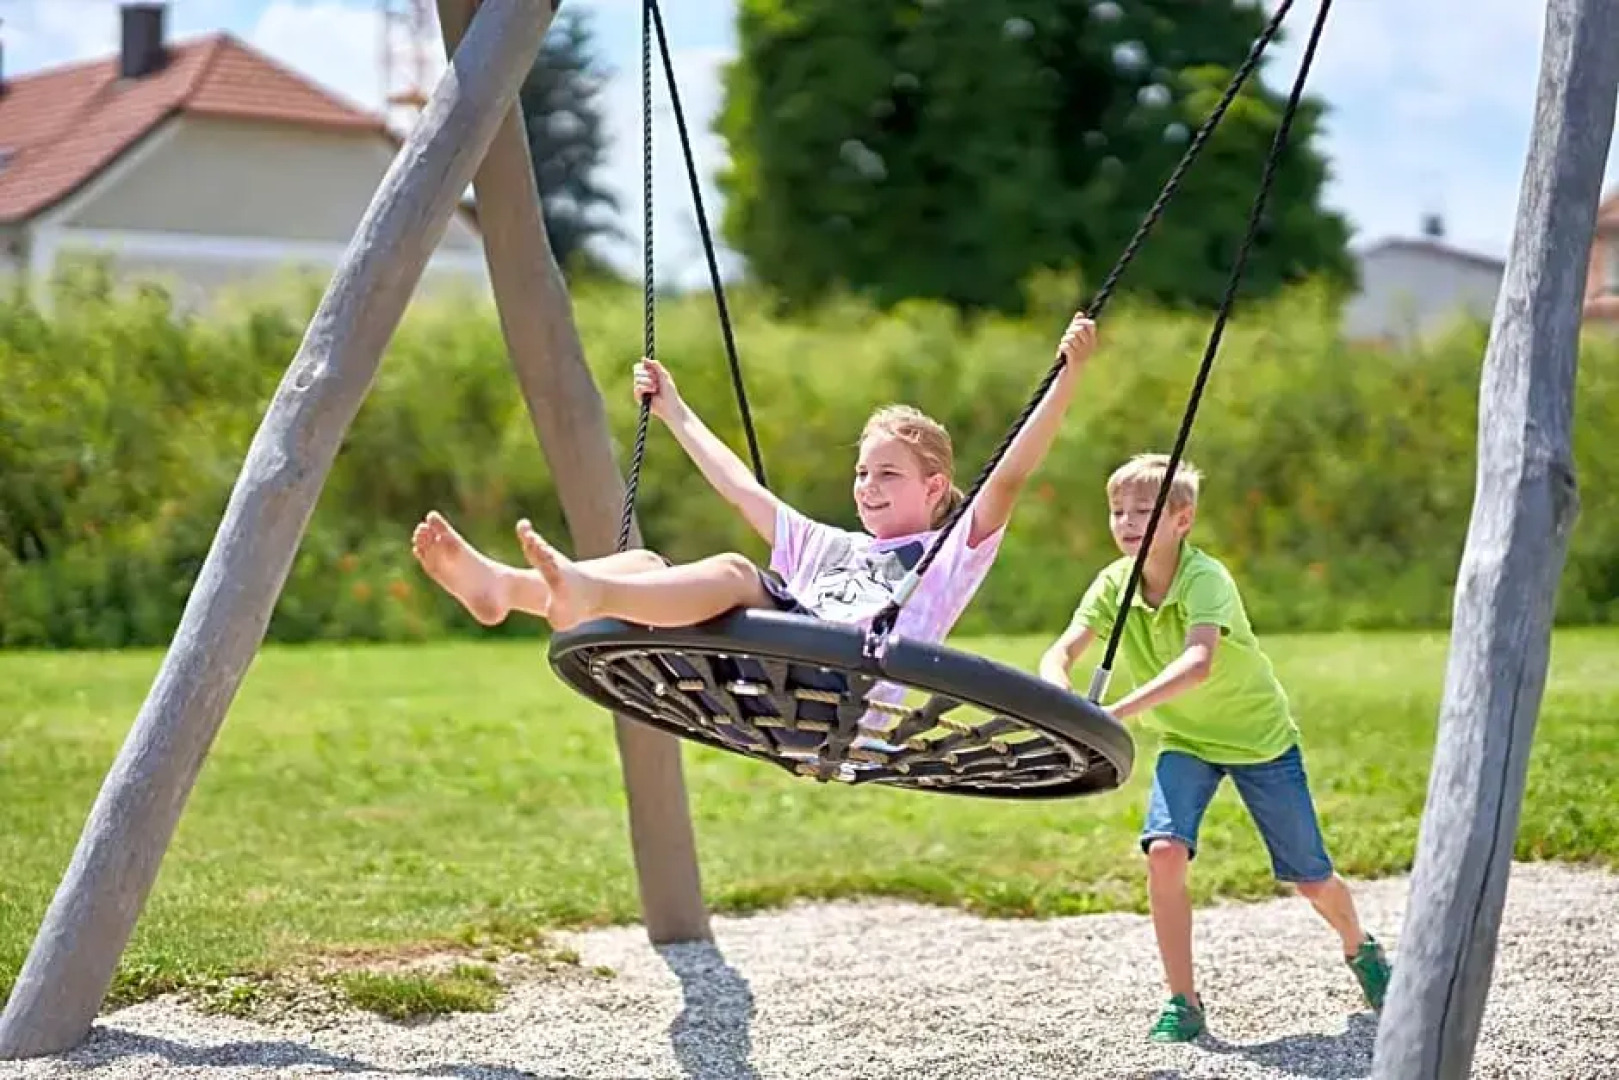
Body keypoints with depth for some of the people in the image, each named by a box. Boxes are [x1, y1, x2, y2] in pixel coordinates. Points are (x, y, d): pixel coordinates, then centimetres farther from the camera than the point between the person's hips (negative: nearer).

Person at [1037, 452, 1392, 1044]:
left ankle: (1362, 950, 39)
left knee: (1311, 879, 5)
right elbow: (1061, 651, -24)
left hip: (1259, 732, -3)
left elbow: (1197, 664, -46)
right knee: (1164, 851, -22)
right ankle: (1183, 1001, -8)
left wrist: (1116, 712, -59)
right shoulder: (1114, 584, -14)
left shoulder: (1207, 578, -30)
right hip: (1185, 740, 3)